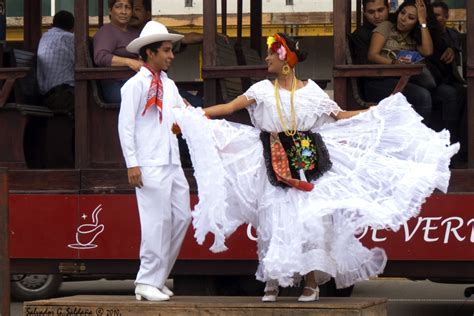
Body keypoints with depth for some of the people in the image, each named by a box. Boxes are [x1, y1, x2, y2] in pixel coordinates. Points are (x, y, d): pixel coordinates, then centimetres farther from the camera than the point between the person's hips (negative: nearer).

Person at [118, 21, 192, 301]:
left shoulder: (169, 85, 16)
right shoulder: (136, 85, -7)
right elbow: (125, 126, -10)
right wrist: (132, 164, -15)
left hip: (173, 163, 8)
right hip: (150, 166, -8)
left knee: (182, 217, 7)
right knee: (158, 221, -9)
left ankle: (157, 278, 15)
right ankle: (147, 283, -1)